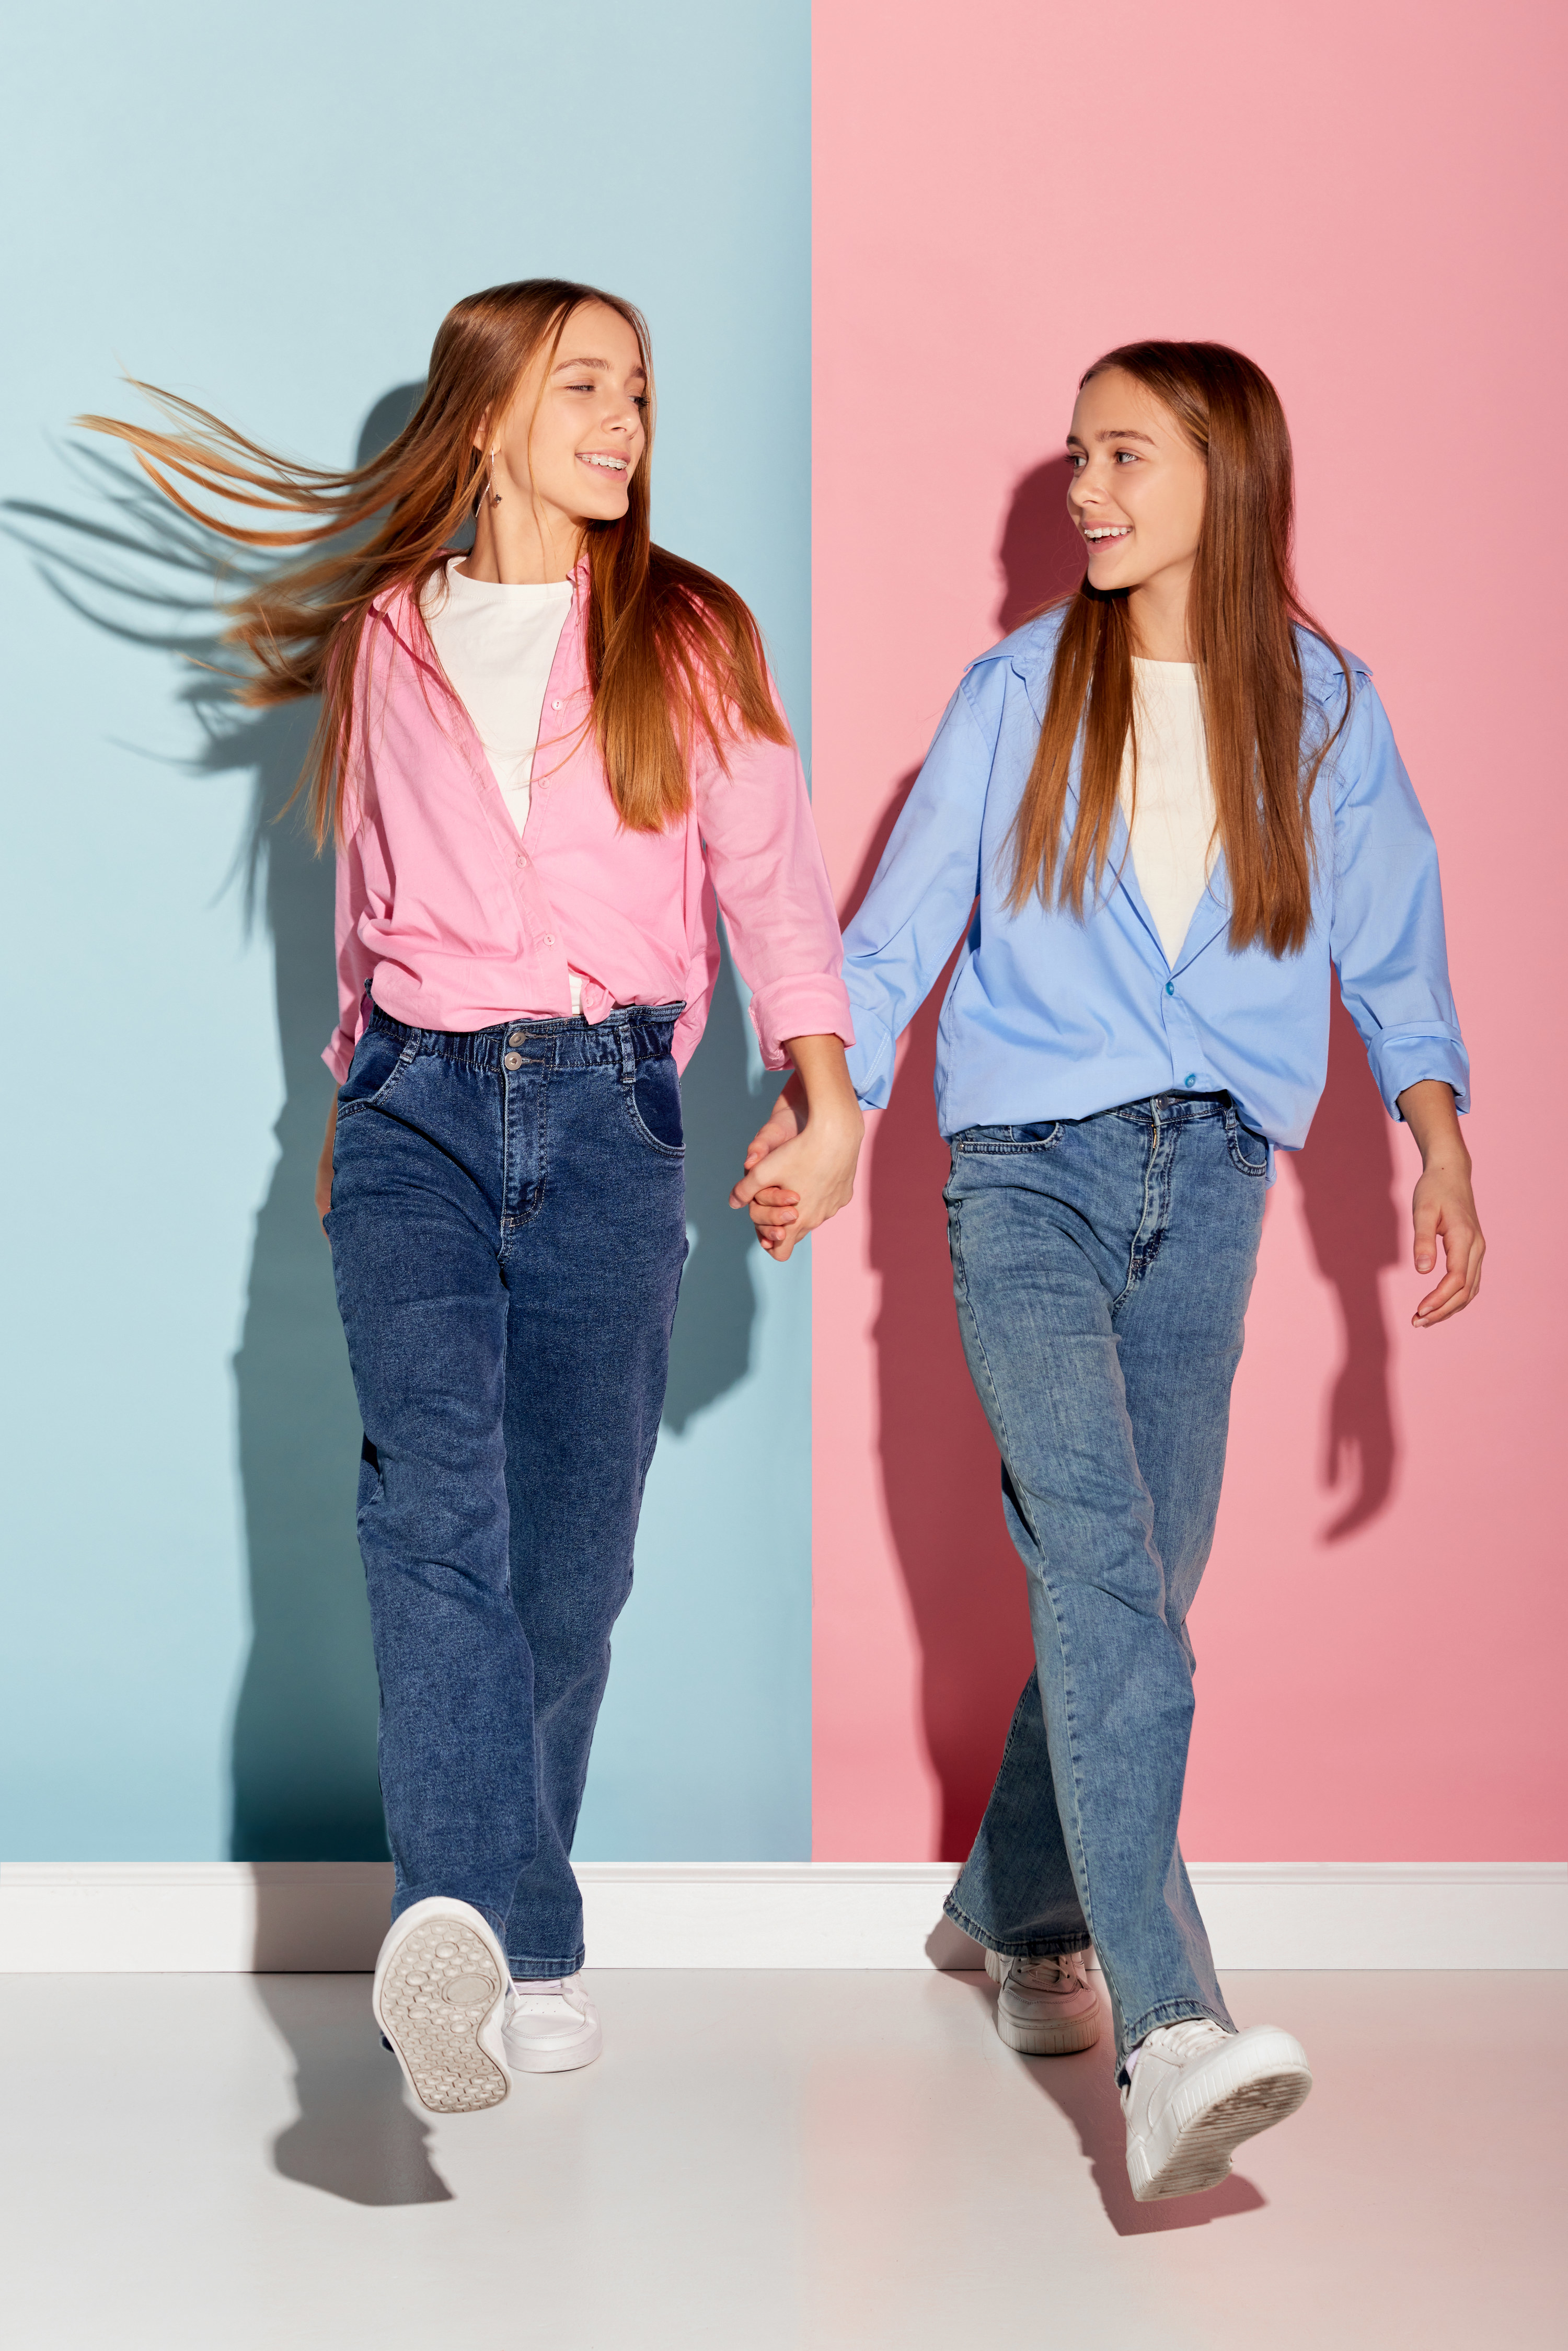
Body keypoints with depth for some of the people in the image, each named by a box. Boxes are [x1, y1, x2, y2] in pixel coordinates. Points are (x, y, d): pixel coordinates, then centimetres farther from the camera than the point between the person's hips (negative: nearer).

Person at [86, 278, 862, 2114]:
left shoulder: (689, 640, 10)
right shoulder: (388, 642, 15)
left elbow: (771, 874, 0)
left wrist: (825, 1092, -13)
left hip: (607, 1108, 0)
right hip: (420, 1104, 0)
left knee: (568, 1547, 1)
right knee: (434, 1499, -20)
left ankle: (497, 1936, 19)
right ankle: (478, 1928, -33)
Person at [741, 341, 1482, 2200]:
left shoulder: (1322, 708, 9)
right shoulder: (1019, 693, 6)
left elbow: (1392, 948, 8)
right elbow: (897, 927, 6)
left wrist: (1436, 1131, -7)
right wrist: (815, 1105, -8)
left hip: (1209, 1178, 2)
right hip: (1028, 1162, -2)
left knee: (1139, 1587, 6)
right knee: (1102, 1573, -18)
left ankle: (1020, 1909, 30)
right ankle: (1168, 2036, -27)